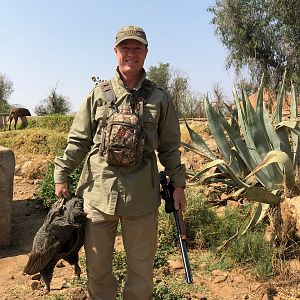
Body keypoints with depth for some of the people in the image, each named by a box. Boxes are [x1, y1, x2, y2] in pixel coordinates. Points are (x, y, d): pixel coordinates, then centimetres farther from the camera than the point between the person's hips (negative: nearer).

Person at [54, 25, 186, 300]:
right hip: (98, 190, 1)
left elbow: (169, 147, 9)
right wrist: (62, 175, 2)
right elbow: (78, 140, 8)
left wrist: (178, 184, 6)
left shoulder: (160, 98, 6)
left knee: (142, 267, 11)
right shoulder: (98, 94, 6)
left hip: (142, 194, 0)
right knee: (97, 265, 13)